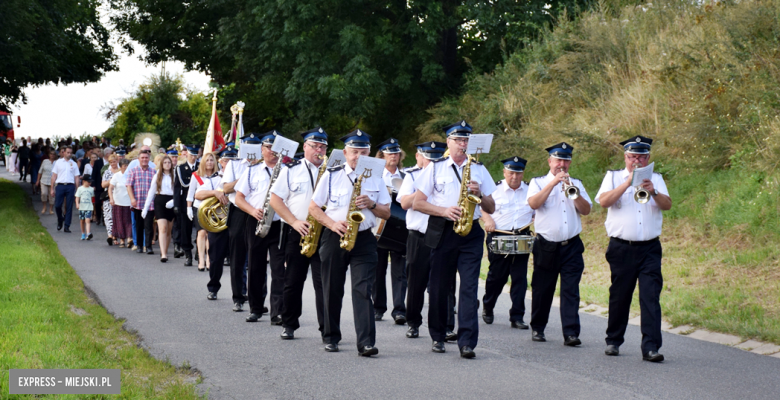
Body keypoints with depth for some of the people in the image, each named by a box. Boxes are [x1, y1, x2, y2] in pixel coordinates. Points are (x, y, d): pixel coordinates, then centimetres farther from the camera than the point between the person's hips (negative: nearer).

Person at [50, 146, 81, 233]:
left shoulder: (74, 164, 11)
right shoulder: (58, 162, 9)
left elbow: (76, 178, 10)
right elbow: (54, 176, 9)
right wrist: (52, 188, 4)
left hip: (70, 186, 0)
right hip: (60, 186, 0)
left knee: (69, 207, -1)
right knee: (57, 205, -5)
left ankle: (67, 226, 4)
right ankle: (60, 220, 23)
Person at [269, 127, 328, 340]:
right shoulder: (291, 170, 6)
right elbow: (275, 200, 2)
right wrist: (294, 222, -10)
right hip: (296, 233, 0)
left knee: (323, 281, -6)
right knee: (293, 281, 6)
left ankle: (326, 327, -5)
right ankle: (289, 325, 17)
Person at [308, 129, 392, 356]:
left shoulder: (375, 178, 10)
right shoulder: (331, 176, 5)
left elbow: (386, 213, 10)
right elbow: (313, 207, 4)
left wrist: (372, 204, -10)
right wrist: (333, 224, -11)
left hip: (364, 239, 0)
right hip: (334, 238, 0)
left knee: (363, 290, -12)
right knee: (332, 290, 7)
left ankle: (366, 342, -18)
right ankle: (331, 338, 22)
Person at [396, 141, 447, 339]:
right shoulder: (412, 175, 9)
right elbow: (404, 203, -6)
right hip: (419, 238, 1)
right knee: (416, 283, 7)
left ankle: (447, 326, -9)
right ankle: (413, 323, 20)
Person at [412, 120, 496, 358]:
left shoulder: (479, 170, 13)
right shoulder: (435, 168, 8)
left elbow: (491, 209, 12)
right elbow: (418, 202, 2)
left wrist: (479, 194, -8)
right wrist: (444, 210, -12)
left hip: (471, 233, 0)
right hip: (442, 232, 0)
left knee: (469, 286, -10)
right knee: (439, 286, 5)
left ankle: (467, 341, -15)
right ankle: (438, 337, 20)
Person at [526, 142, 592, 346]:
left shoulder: (575, 184, 15)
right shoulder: (538, 182, 7)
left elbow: (586, 210, 3)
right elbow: (533, 203, -13)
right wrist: (553, 183, -15)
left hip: (571, 246, 1)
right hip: (546, 246, -1)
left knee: (571, 290, -7)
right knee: (542, 289, 6)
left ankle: (571, 333, -12)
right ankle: (537, 328, 21)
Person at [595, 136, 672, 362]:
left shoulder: (656, 179, 14)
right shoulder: (613, 177, 10)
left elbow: (667, 205, -1)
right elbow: (603, 201, -9)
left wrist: (653, 192, -21)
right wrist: (628, 182, -15)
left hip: (649, 248, 1)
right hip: (621, 248, -1)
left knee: (651, 296, -10)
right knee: (619, 296, 6)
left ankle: (650, 347, -15)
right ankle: (613, 341, 22)